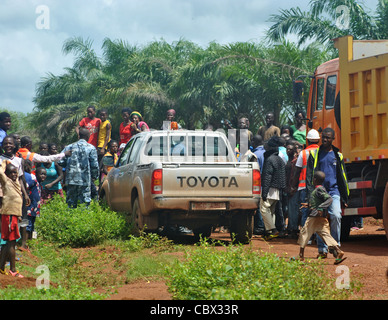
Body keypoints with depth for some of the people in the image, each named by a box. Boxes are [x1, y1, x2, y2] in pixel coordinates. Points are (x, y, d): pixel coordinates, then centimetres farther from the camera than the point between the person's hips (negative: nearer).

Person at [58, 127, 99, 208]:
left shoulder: (69, 147, 7)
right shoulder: (91, 148, -1)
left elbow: (60, 162, 2)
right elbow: (94, 165, -6)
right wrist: (94, 177, 10)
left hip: (71, 180, 3)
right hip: (85, 180, -3)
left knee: (71, 203, 9)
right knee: (85, 204, -2)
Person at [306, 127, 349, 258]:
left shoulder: (338, 155, 13)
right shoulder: (315, 154, 9)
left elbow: (343, 177, 16)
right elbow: (309, 175, 7)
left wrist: (345, 197, 12)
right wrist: (310, 194, -3)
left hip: (333, 191, 0)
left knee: (336, 216, -16)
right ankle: (322, 249, 3)